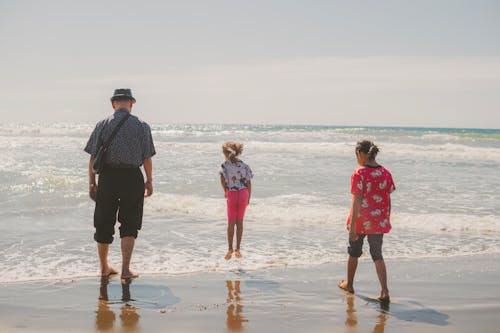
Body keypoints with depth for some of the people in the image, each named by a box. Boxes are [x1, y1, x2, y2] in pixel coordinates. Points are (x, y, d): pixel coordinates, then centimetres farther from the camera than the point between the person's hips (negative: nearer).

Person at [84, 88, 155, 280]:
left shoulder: (103, 125, 2)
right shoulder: (141, 126, 0)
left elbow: (93, 157, 1)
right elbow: (147, 158, 1)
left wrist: (91, 183, 6)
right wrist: (149, 181, 11)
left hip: (107, 177, 1)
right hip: (132, 177, -1)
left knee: (104, 224, 11)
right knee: (129, 225, 7)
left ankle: (104, 268, 23)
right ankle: (125, 269, -1)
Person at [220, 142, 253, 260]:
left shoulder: (225, 165, -7)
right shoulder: (244, 165, 2)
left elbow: (222, 180, -15)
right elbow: (249, 183, 2)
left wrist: (225, 191, 2)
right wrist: (249, 198, 10)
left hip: (231, 194, -2)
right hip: (243, 193, 2)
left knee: (231, 223, 7)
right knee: (239, 222, 10)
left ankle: (230, 249, 2)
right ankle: (237, 249, 12)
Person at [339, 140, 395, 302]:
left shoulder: (359, 174, -17)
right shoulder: (386, 173, -1)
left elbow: (357, 202, -19)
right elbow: (388, 200, 5)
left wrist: (352, 225, -16)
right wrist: (387, 219, 17)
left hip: (360, 221, -4)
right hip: (379, 222, 4)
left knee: (354, 252, 17)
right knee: (377, 255, 11)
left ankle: (349, 284, 36)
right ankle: (385, 292, 0)